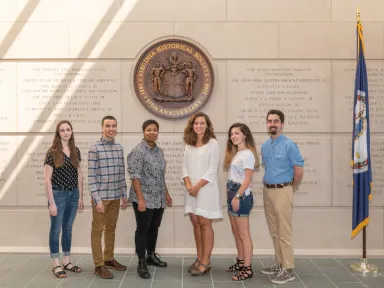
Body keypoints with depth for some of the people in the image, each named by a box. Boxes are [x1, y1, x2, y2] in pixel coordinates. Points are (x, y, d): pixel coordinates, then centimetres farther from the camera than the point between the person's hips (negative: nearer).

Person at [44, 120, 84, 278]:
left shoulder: (75, 151, 4)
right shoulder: (52, 153, -10)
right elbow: (47, 179, -11)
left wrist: (80, 197, 8)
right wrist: (51, 202, -14)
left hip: (73, 194, 5)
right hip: (58, 194, -5)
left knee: (68, 228, 14)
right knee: (56, 229, 6)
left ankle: (66, 262, 26)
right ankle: (56, 265, 17)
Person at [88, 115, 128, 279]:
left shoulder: (119, 148, 8)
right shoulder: (95, 149, -10)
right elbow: (91, 176, -12)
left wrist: (124, 194, 11)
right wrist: (97, 199, -16)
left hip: (116, 196, 6)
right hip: (101, 196, -6)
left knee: (111, 228, 16)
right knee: (98, 230, 3)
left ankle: (109, 259, 29)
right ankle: (99, 265, 11)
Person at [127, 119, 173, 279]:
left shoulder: (159, 151, 11)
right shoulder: (137, 151, -13)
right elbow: (135, 176, -17)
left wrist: (166, 193, 18)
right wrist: (140, 198, -21)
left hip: (158, 199, 7)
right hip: (144, 199, -7)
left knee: (154, 228, 17)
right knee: (143, 230, 1)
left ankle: (151, 256, 32)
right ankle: (141, 263, 10)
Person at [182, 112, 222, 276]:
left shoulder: (213, 144, -6)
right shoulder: (189, 144, 11)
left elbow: (212, 170, -12)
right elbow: (185, 167, 8)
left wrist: (197, 187, -14)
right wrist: (188, 185, -8)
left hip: (206, 189, -5)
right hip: (191, 189, 6)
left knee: (205, 224, -2)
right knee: (196, 224, 9)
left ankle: (206, 263, 4)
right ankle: (199, 259, 19)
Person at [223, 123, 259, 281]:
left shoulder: (248, 154, -11)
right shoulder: (235, 153, 16)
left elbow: (248, 180, -17)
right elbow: (233, 176, 13)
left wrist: (237, 196, -20)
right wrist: (232, 196, 7)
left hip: (242, 196, -9)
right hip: (232, 194, 9)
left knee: (243, 234, -5)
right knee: (236, 232, 14)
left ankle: (247, 269, 0)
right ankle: (240, 262, 25)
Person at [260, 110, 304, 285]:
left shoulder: (289, 145, -12)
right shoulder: (265, 146, 10)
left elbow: (299, 171, -9)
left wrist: (289, 189, 2)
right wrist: (268, 186, 16)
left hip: (282, 191, -7)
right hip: (267, 191, 7)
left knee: (284, 232, -4)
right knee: (274, 231, 14)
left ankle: (288, 270, 4)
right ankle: (280, 264, 25)